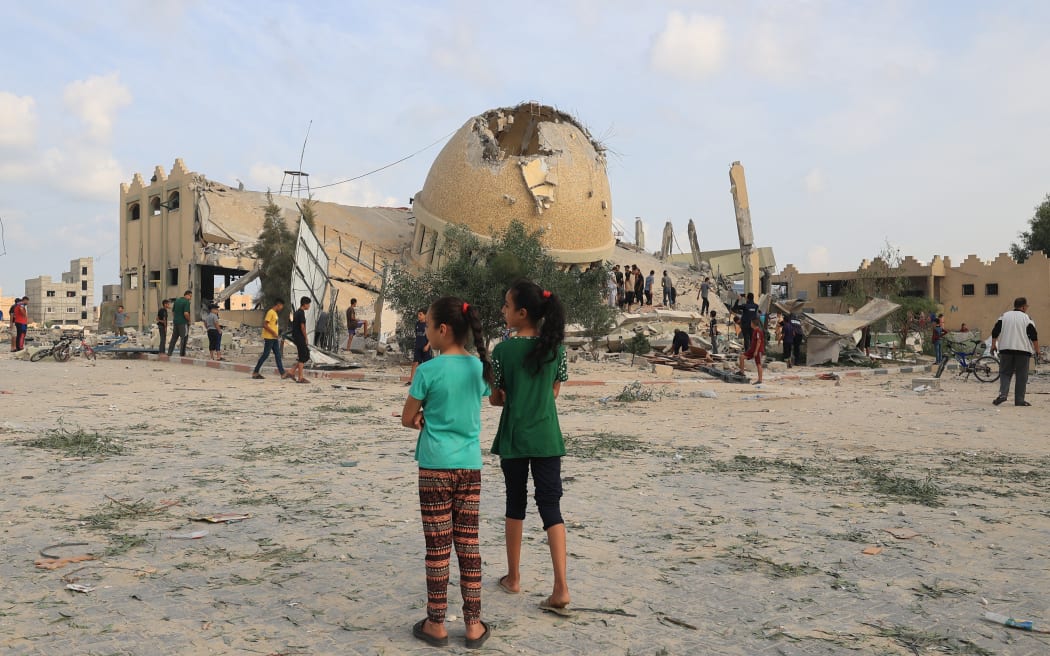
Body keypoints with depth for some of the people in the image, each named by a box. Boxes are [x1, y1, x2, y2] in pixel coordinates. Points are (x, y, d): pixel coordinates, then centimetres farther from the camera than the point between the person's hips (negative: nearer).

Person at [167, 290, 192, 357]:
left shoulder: (177, 300, 11)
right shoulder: (186, 302, -13)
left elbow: (172, 311, 15)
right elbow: (186, 313, -23)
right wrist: (189, 320, -8)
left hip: (175, 322, 7)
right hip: (183, 323, -7)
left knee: (174, 338, 12)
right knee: (183, 338, 0)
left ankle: (169, 353, 13)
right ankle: (182, 354, 2)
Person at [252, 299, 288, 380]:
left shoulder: (275, 313, 16)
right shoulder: (270, 312, -14)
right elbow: (264, 325, -20)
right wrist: (273, 332, -19)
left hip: (274, 338, 10)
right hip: (269, 337, -10)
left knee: (278, 355, 4)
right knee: (265, 355, -3)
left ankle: (282, 373, 1)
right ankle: (255, 372, 6)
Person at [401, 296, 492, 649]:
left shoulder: (428, 370, -13)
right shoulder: (480, 368, 2)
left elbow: (407, 420, -3)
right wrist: (433, 419, 7)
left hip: (436, 467, -4)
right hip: (470, 466, 4)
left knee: (438, 548, 6)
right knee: (468, 545, 11)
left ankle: (436, 624, 17)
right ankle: (473, 625, 16)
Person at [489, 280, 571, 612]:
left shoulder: (503, 350, -11)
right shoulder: (556, 346, -1)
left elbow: (495, 399, -4)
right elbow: (554, 392, 7)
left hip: (514, 438, -2)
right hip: (546, 437, 2)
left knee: (515, 504, 13)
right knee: (551, 506, 3)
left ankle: (513, 577, 26)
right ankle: (561, 587, -5)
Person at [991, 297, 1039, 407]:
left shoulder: (1004, 316, 7)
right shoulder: (1026, 318, -2)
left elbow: (995, 332, 4)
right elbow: (1034, 336, -4)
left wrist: (993, 345, 12)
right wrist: (1037, 350, 4)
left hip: (1005, 349, 2)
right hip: (1023, 350, -2)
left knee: (1005, 373, 8)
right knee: (1021, 376, 4)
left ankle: (1003, 393, -12)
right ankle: (1019, 399, 5)